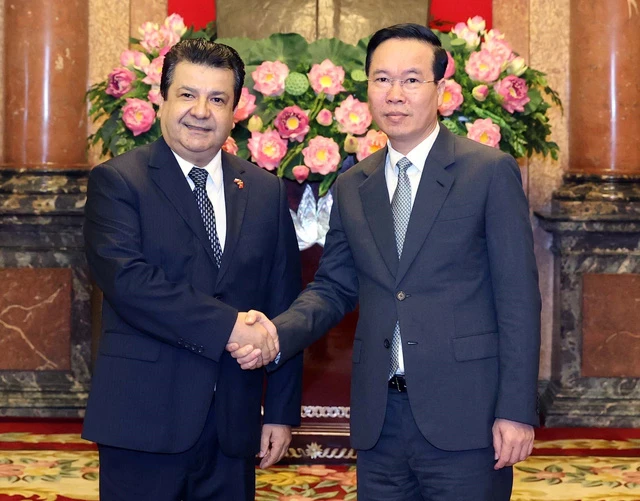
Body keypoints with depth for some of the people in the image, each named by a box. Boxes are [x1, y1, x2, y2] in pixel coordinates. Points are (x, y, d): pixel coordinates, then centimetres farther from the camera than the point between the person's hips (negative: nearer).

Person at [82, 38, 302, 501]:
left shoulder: (266, 192, 10)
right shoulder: (117, 182, -2)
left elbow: (283, 306, 11)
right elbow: (126, 279, -17)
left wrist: (282, 411, 6)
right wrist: (228, 326, -21)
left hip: (233, 427, 4)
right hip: (144, 420, -4)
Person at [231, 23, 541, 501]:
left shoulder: (491, 172, -3)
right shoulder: (352, 187, 12)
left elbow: (518, 298, -5)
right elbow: (333, 287, 14)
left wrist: (516, 410, -10)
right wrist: (278, 333, -7)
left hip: (464, 415, -4)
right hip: (380, 420, 4)